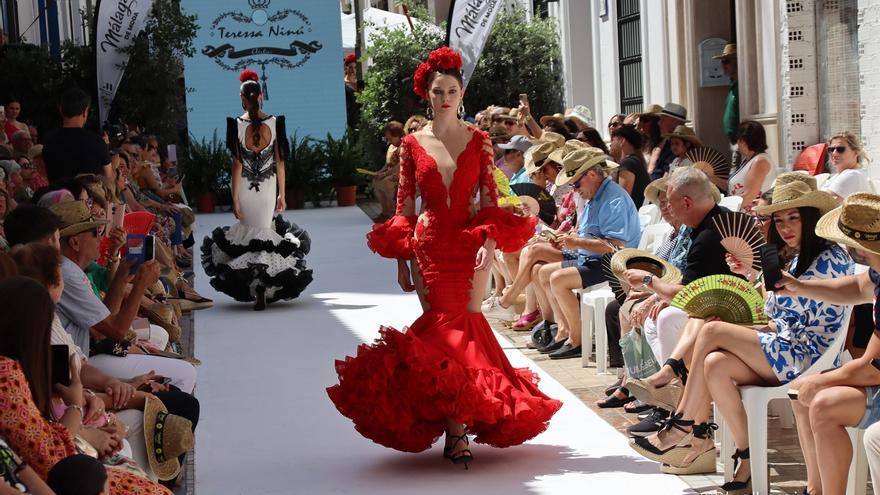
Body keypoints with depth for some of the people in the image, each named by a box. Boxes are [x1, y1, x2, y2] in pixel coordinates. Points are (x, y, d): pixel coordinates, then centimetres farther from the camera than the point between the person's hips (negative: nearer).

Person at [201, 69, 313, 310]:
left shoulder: (237, 125, -10)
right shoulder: (274, 123, -5)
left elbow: (237, 164, -9)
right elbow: (280, 162, -1)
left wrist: (234, 199, -4)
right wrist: (282, 194, 8)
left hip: (245, 188, -1)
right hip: (268, 188, 1)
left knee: (247, 231, 13)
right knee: (265, 232, 13)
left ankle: (254, 288, 9)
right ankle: (264, 287, 5)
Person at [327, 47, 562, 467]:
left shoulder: (478, 141, 5)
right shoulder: (413, 144, 5)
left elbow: (489, 197, 2)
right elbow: (404, 206, 7)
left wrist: (490, 240, -12)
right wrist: (401, 259, 3)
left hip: (471, 243, 0)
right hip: (430, 247, 0)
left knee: (466, 325, -2)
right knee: (445, 328, -4)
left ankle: (457, 425, 5)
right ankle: (457, 431, -4)